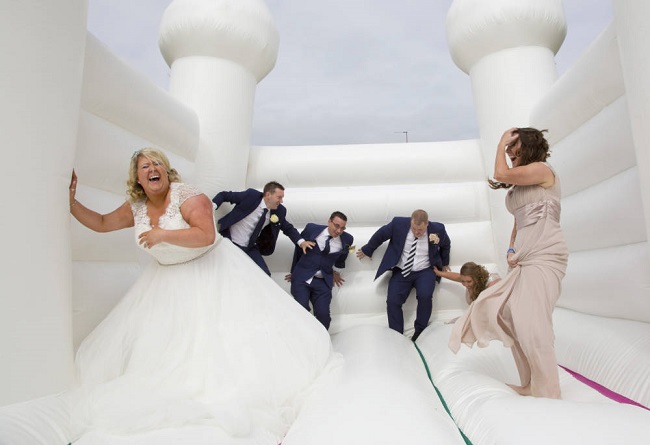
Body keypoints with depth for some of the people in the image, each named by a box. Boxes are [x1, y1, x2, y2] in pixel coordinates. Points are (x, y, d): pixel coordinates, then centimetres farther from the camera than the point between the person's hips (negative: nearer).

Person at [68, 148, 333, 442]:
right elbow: (102, 224, 12)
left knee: (221, 326, -4)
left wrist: (162, 234, -29)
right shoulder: (135, 208, 0)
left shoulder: (187, 195, -20)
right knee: (155, 337, 10)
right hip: (168, 278, 6)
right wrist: (72, 202, 1)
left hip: (210, 270, -6)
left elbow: (206, 236, -30)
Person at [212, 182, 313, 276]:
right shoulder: (251, 195, -18)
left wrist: (301, 242, -9)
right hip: (228, 241, -4)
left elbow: (288, 228, 8)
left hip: (250, 248, 4)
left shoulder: (279, 210, -5)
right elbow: (223, 195, -10)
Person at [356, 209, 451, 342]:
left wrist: (444, 263, 25)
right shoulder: (398, 223, -12)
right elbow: (380, 235, 5)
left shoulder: (438, 229, -10)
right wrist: (367, 250, 16)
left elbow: (446, 245, 14)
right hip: (401, 271, 1)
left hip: (425, 271, -1)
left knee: (425, 296, -28)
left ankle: (420, 331, -4)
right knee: (393, 301, -19)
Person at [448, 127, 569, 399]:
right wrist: (512, 249, 5)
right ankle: (530, 385, 15)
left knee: (532, 325, -11)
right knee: (505, 312, 5)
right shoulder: (520, 186, 22)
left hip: (543, 256, -9)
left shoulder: (542, 168, -2)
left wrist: (501, 143, -1)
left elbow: (501, 174, -17)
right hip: (523, 259, 9)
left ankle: (549, 394, 2)